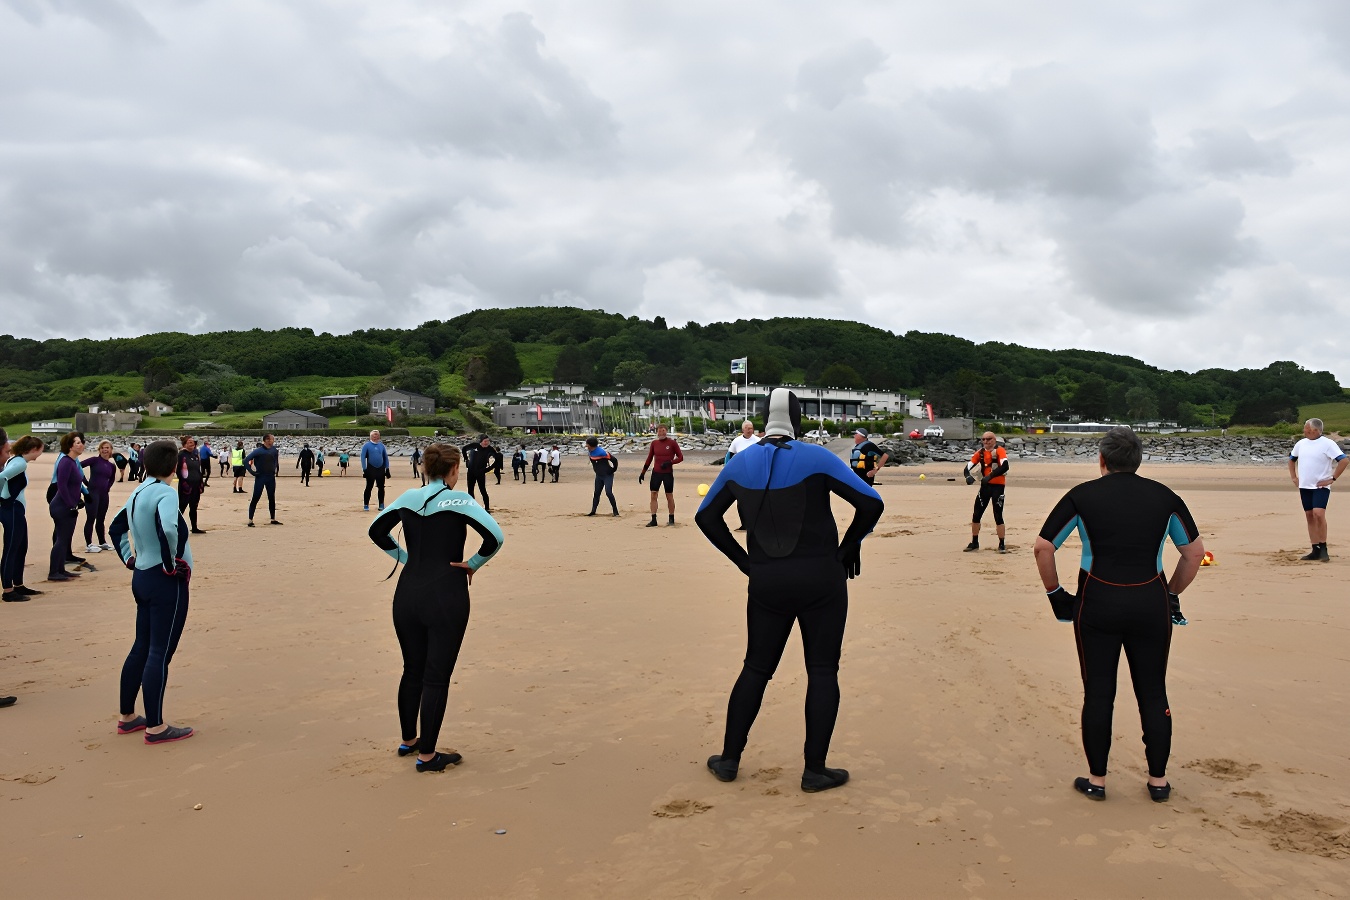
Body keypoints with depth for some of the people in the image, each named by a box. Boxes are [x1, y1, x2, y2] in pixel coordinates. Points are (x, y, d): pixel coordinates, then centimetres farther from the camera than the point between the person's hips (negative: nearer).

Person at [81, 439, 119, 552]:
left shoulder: (112, 465, 9)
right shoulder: (94, 460, -6)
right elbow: (79, 466, -16)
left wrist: (108, 487, 9)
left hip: (104, 494, 5)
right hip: (92, 493, -5)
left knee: (101, 519, 15)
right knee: (91, 519, -4)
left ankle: (102, 542, 25)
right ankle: (89, 544, 2)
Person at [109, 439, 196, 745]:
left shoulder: (138, 493, 9)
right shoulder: (164, 493, -18)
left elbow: (117, 527, 24)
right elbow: (168, 529, -36)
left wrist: (129, 559, 21)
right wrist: (172, 564, -22)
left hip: (142, 577, 9)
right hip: (166, 581, -9)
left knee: (142, 648, 18)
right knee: (160, 653, -2)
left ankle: (127, 716, 28)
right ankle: (155, 727, 5)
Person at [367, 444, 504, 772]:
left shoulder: (408, 498, 5)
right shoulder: (457, 500, -12)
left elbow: (376, 531, 18)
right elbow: (495, 537, -22)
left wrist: (405, 557, 14)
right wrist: (473, 564, -7)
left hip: (407, 594, 6)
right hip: (446, 599, -6)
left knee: (412, 670, 20)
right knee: (436, 677, 3)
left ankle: (408, 740, 34)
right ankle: (427, 755, 11)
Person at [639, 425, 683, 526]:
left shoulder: (672, 443, -4)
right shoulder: (654, 443, 6)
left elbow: (680, 457, -2)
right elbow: (649, 459, 13)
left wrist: (669, 462, -17)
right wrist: (643, 472, 11)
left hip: (668, 473, -3)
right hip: (656, 473, 3)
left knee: (669, 496, 4)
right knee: (653, 495, -2)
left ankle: (671, 519, 16)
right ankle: (653, 520, 1)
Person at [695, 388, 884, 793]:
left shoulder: (740, 463, 4)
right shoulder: (815, 458, -9)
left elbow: (705, 516, 13)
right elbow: (871, 502, -12)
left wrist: (742, 559, 15)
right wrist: (849, 548, 1)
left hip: (765, 582, 4)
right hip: (821, 580, -3)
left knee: (756, 668, 15)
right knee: (822, 670, 6)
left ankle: (729, 759, 20)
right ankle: (815, 770, 11)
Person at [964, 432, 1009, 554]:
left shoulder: (1000, 451, -12)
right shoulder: (980, 452, 3)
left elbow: (1005, 466, -28)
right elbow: (969, 466, -2)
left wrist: (990, 476, -37)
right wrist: (968, 475, -25)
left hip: (998, 486, -5)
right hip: (985, 486, 5)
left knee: (998, 516, -6)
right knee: (976, 515, 7)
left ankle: (1002, 545, 6)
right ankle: (974, 542, 21)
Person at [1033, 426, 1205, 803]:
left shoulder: (1082, 496, -2)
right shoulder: (1164, 496, 5)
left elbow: (1043, 548, -3)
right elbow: (1195, 552, 12)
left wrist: (1055, 594, 7)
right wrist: (1171, 594, 21)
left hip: (1097, 603, -2)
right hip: (1152, 604, 2)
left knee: (1098, 693, 7)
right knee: (1153, 693, 13)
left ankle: (1096, 779, 17)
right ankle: (1158, 780, 22)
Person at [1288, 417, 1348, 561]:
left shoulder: (1328, 444, -10)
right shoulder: (1301, 444, 10)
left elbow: (1344, 460, -16)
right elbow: (1292, 459, 27)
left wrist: (1332, 479, -15)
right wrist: (1293, 477, 16)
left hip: (1321, 486, -6)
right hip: (1304, 486, 6)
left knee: (1318, 514, -20)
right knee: (1309, 516, 6)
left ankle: (1323, 549, -10)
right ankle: (1316, 551, 12)